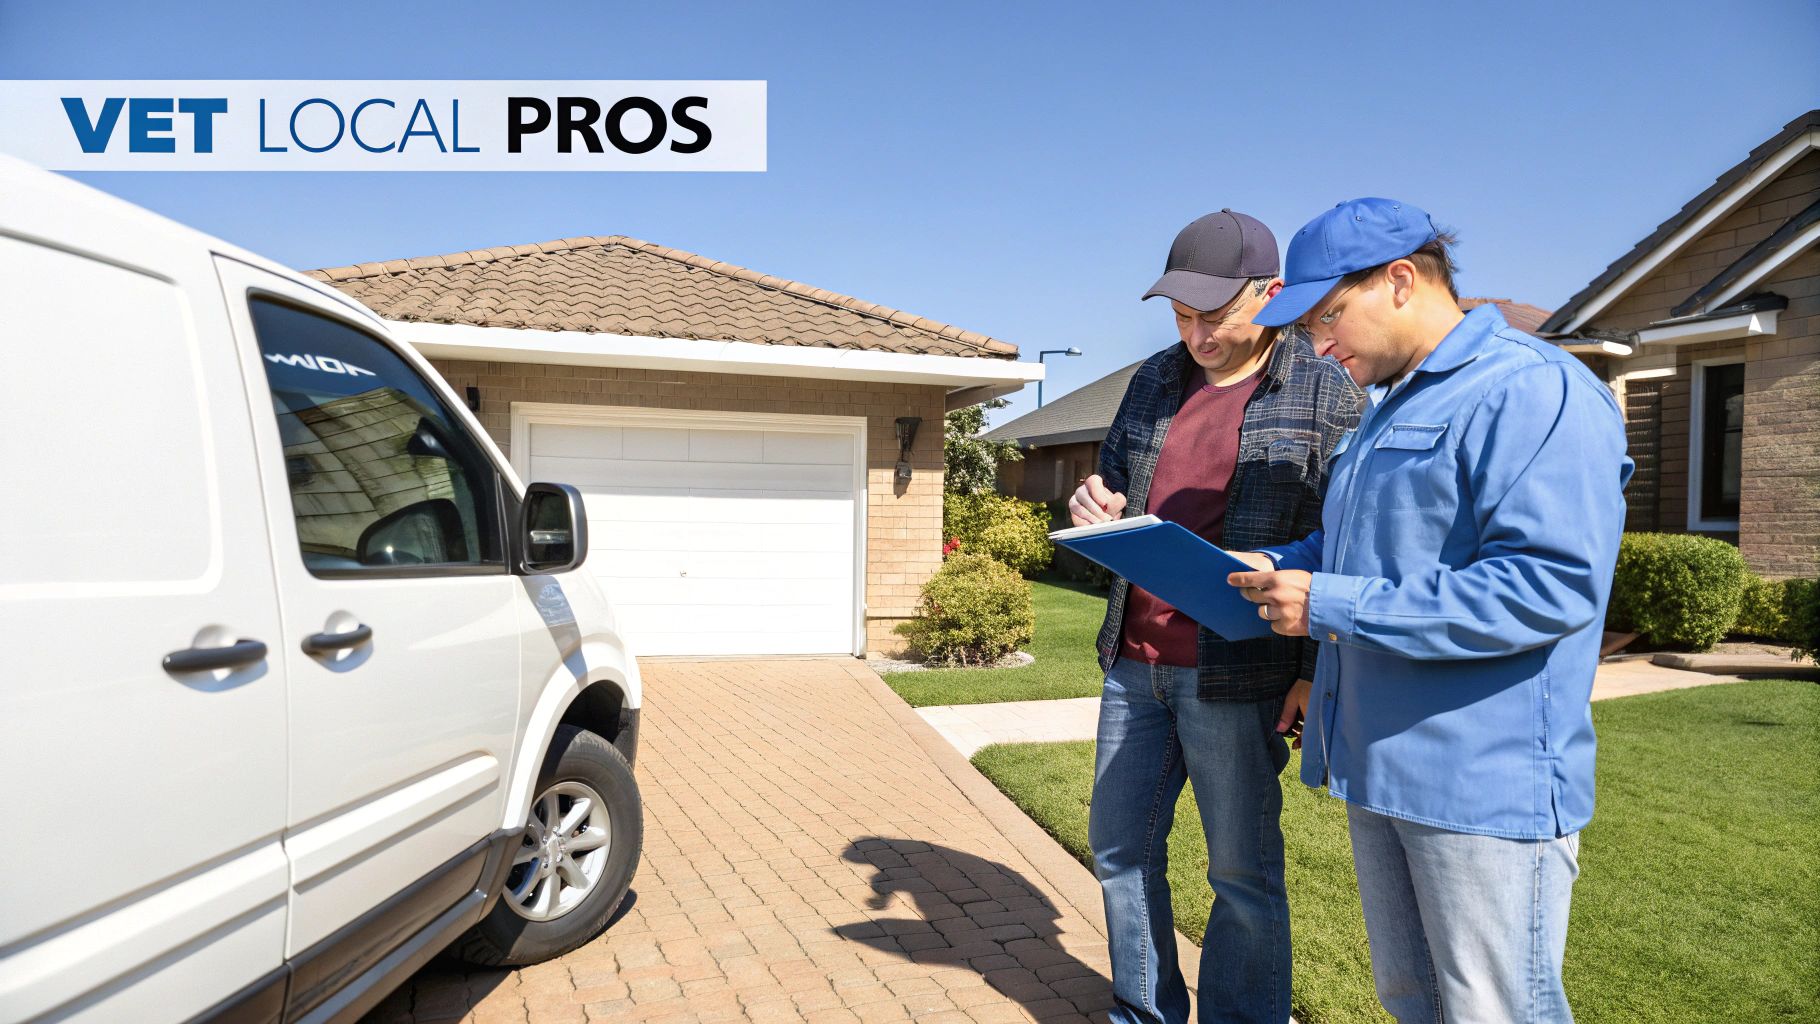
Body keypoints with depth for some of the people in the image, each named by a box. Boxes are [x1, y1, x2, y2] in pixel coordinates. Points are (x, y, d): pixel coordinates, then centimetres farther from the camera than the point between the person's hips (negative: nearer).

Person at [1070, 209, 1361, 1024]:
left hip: (1236, 675, -6)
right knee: (1120, 848, 14)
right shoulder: (1154, 380, 11)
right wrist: (1096, 507, -3)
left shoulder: (1325, 393, -5)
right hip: (1133, 662, 6)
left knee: (1243, 872, 7)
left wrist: (1316, 674, -13)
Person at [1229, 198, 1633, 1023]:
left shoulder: (1535, 390, -15)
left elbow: (1552, 583, -26)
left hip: (1485, 779, -9)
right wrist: (1277, 567, 6)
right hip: (1378, 767, 9)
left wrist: (1334, 606, -24)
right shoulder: (1387, 405, 16)